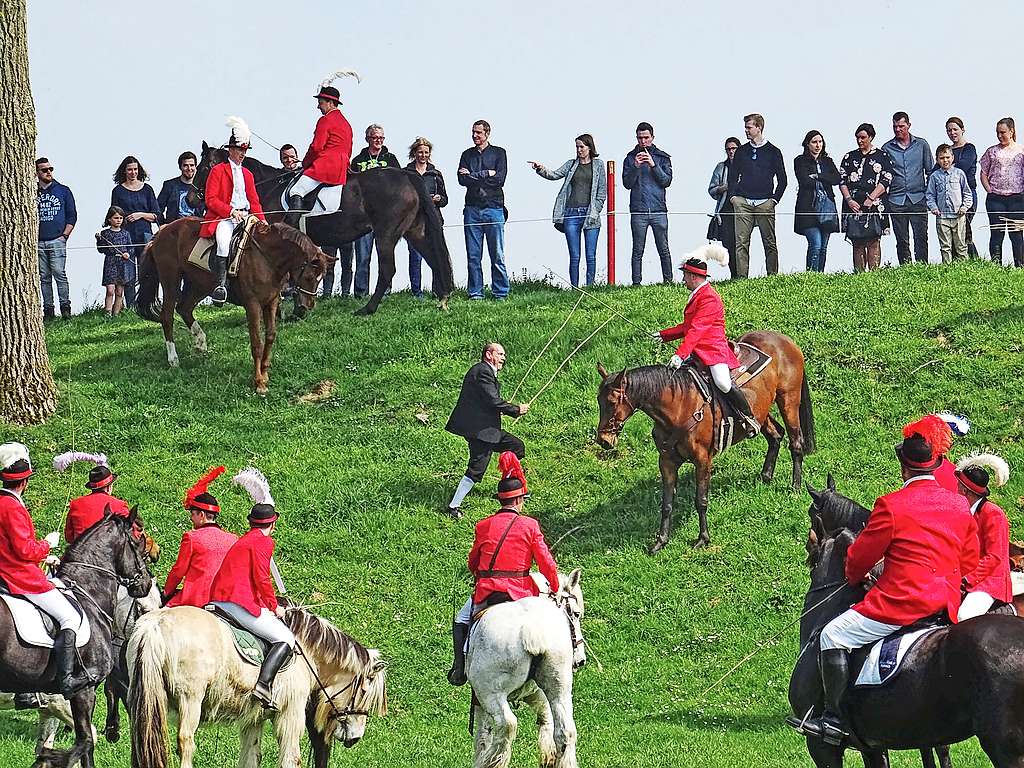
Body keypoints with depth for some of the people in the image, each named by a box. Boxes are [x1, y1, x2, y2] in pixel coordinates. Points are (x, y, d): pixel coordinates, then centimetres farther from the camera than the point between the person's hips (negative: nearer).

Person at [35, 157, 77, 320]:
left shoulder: (63, 191, 8)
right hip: (38, 243, 2)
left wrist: (64, 235, -2)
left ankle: (65, 307, -10)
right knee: (44, 277, 2)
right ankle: (48, 309, 4)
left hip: (57, 240, -2)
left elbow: (72, 215, 8)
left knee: (59, 274, -12)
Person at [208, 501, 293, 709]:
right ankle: (264, 684, -24)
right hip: (242, 603, -9)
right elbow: (261, 578, -13)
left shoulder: (241, 541, 24)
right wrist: (274, 606, -2)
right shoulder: (264, 541, -3)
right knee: (286, 639, -6)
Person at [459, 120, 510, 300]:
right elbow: (462, 180, 0)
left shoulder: (498, 153, 7)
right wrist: (487, 175, -6)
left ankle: (500, 292, 3)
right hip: (472, 209, 3)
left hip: (494, 209, -2)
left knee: (497, 255, -3)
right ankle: (475, 292, 5)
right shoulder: (467, 155, 15)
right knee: (473, 256, 1)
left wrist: (473, 176, -5)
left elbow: (499, 179, -6)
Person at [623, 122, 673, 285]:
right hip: (638, 210, 0)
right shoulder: (630, 158, 10)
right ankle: (636, 283, 0)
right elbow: (627, 183, 3)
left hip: (659, 210, 0)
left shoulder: (662, 157, 10)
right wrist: (636, 167, -11)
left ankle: (668, 281, 3)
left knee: (664, 249, -2)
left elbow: (667, 181, 1)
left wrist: (653, 165, -10)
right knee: (638, 251, -1)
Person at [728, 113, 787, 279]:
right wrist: (733, 196, 5)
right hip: (743, 202, 2)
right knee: (741, 242, -7)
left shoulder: (773, 152, 7)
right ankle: (742, 276, -8)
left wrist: (774, 199, 0)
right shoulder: (741, 152, 15)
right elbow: (734, 177, 19)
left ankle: (773, 276, 3)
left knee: (770, 243, -2)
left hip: (765, 203, -2)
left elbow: (782, 180, 9)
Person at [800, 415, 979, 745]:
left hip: (901, 601, -7)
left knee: (834, 636, 1)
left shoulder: (892, 506, -11)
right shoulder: (960, 506, 7)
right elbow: (969, 564, 16)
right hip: (947, 605, 7)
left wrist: (855, 576, 23)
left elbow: (860, 556, 0)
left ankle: (834, 719, -6)